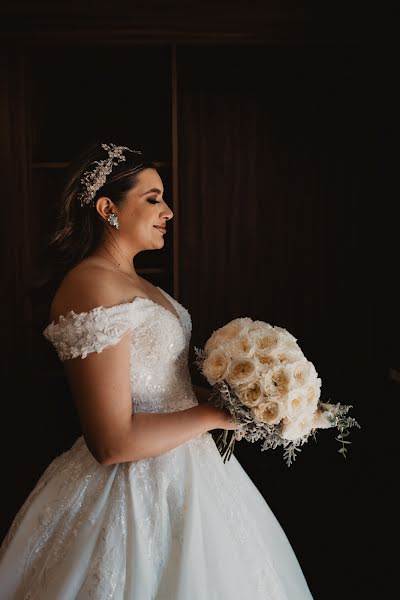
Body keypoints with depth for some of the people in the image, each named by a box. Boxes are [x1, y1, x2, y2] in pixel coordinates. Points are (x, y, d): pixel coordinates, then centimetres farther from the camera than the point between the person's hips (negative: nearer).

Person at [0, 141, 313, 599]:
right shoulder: (91, 287, -22)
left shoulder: (132, 282, 8)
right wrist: (215, 414, -16)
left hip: (180, 469, 9)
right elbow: (113, 442, -26)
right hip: (141, 487, -9)